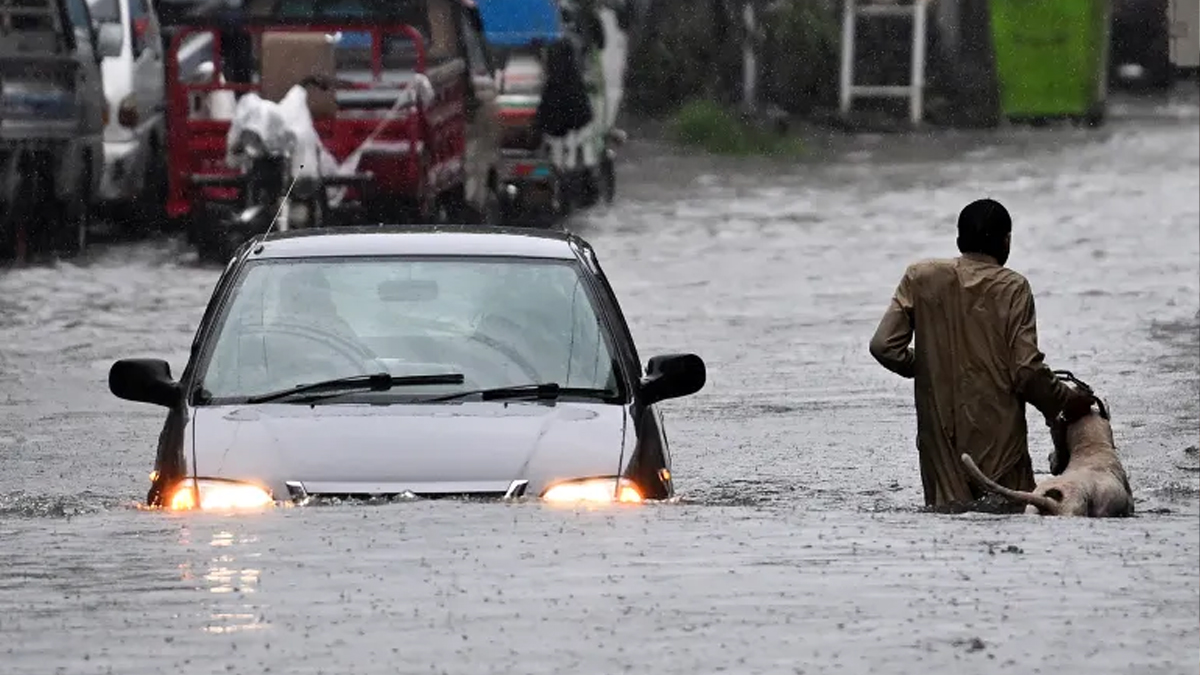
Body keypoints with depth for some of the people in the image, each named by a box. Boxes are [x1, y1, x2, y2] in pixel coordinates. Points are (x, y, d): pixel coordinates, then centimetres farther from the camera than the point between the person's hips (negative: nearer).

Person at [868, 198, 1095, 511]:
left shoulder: (921, 277, 4)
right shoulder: (1012, 288, -4)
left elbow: (885, 346, 0)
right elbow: (1027, 370, -8)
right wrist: (1065, 402, 9)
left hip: (940, 437, 3)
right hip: (998, 436, -3)